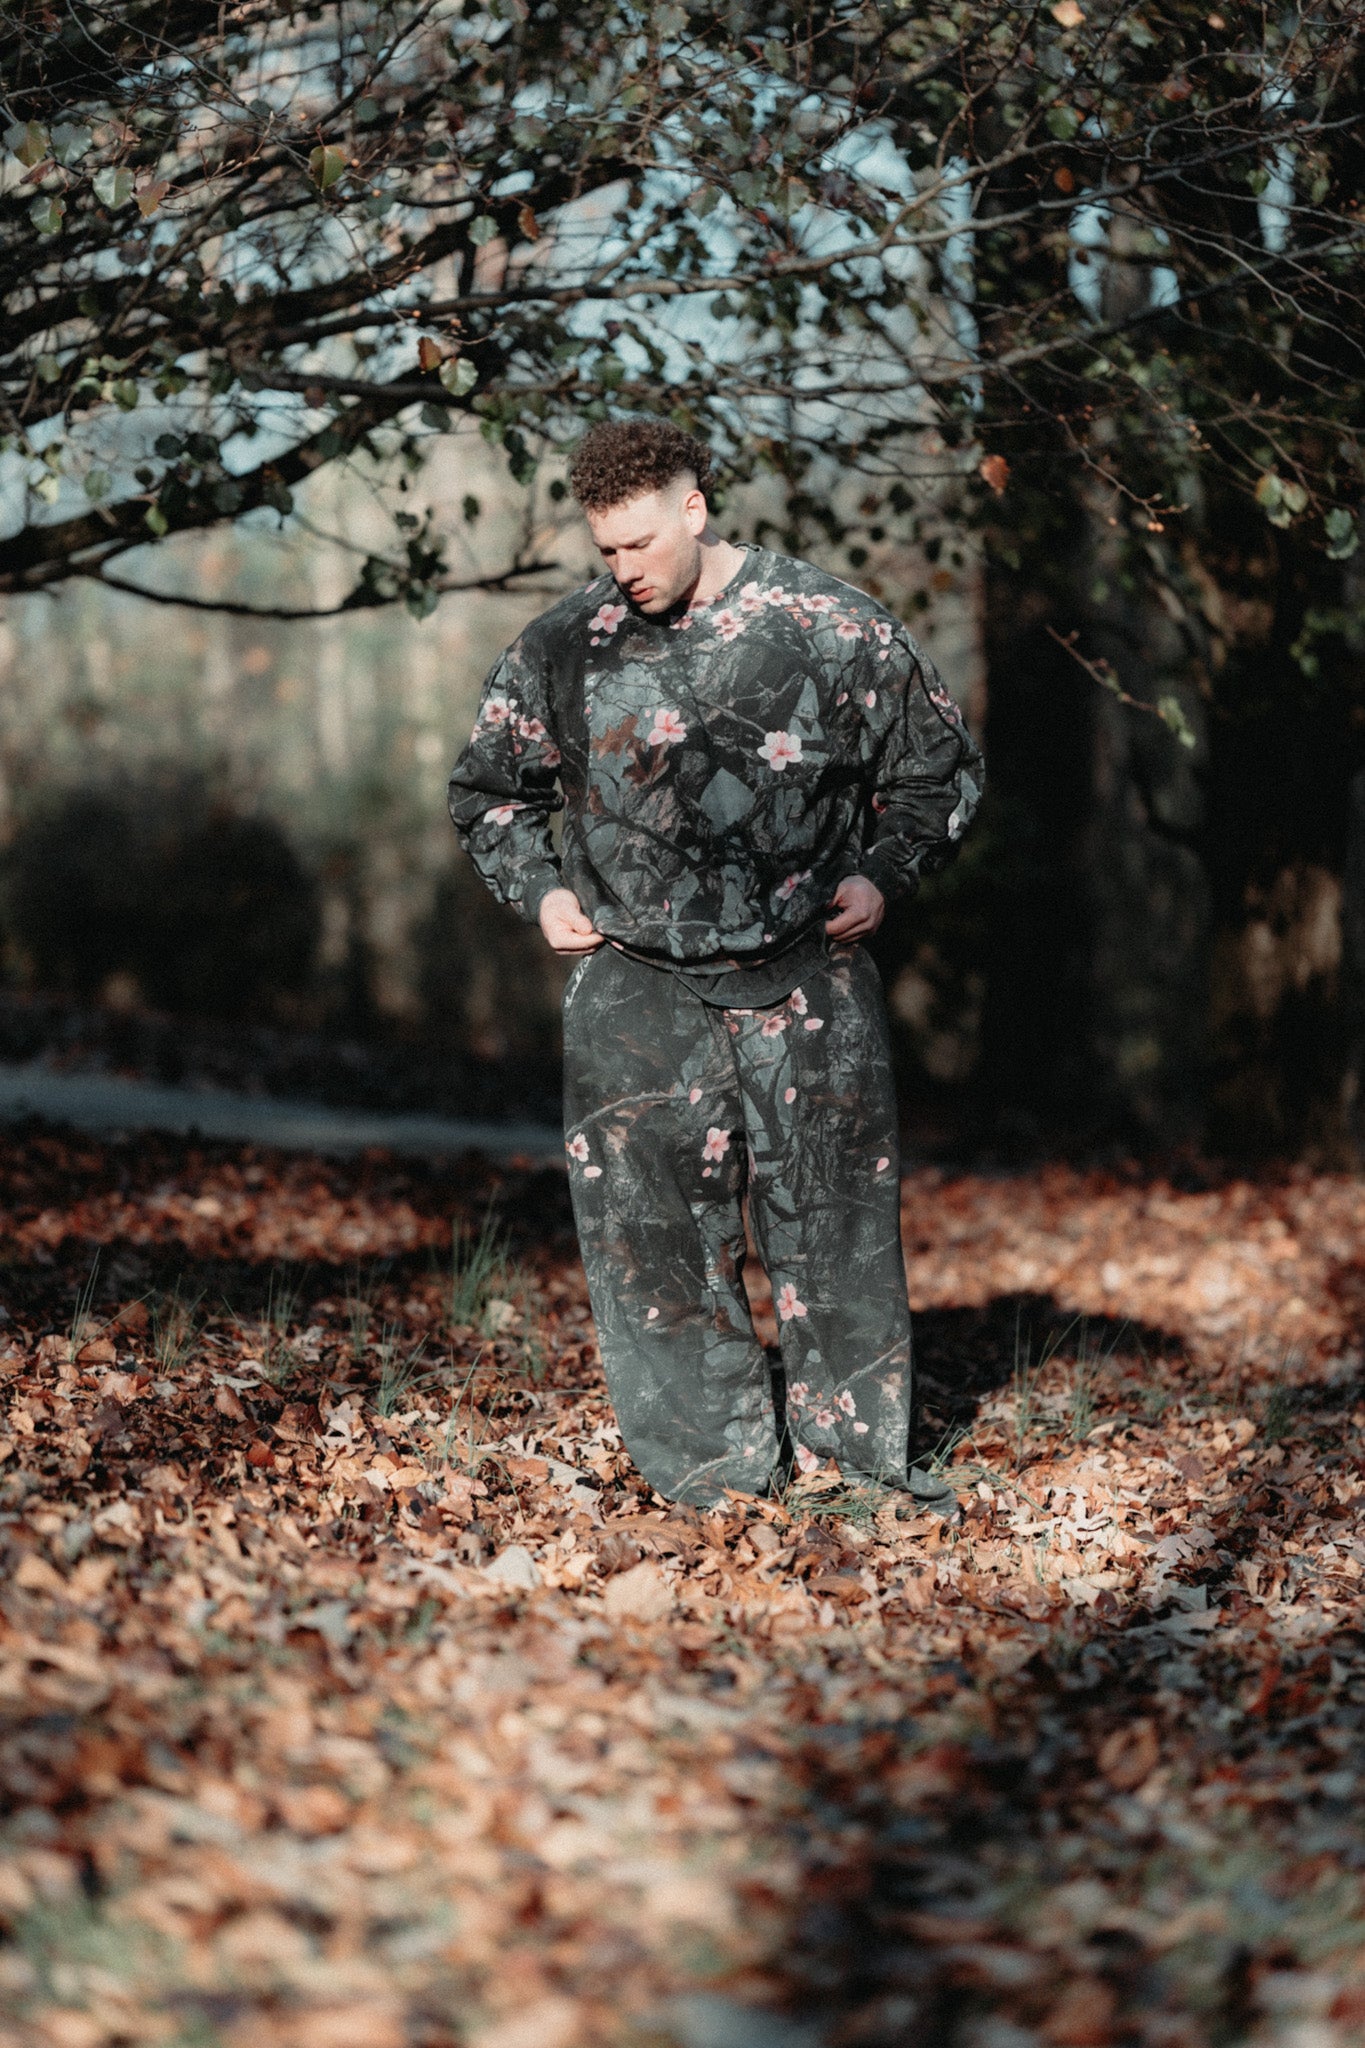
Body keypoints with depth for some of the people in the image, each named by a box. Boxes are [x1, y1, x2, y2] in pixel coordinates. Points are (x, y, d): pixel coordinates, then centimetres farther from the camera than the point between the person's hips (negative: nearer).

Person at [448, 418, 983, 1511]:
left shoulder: (836, 627, -2)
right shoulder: (564, 647, 4)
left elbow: (940, 767, 11)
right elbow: (488, 789, 20)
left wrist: (881, 875, -3)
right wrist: (540, 890, 5)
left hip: (806, 975, -1)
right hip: (636, 982, 1)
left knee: (837, 1216, 2)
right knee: (652, 1224, -1)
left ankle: (858, 1457, 15)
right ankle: (718, 1471, 9)